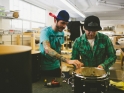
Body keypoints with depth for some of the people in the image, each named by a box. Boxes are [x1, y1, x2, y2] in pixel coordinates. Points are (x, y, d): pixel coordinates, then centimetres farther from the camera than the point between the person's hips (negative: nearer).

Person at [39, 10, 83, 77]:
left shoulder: (62, 33, 1)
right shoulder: (46, 31, -19)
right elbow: (47, 49, -36)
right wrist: (67, 60, -46)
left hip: (56, 67, 6)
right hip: (45, 68, -6)